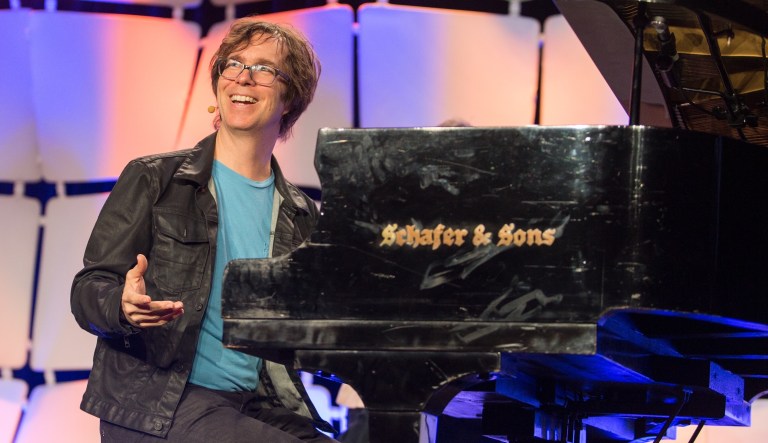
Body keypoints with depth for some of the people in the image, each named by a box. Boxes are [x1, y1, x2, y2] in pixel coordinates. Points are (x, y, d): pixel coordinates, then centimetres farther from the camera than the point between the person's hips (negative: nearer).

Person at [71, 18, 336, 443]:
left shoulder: (300, 214, 15)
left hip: (261, 406, 4)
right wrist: (125, 306, -24)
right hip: (155, 404, -4)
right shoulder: (152, 180, 4)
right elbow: (88, 291, -1)